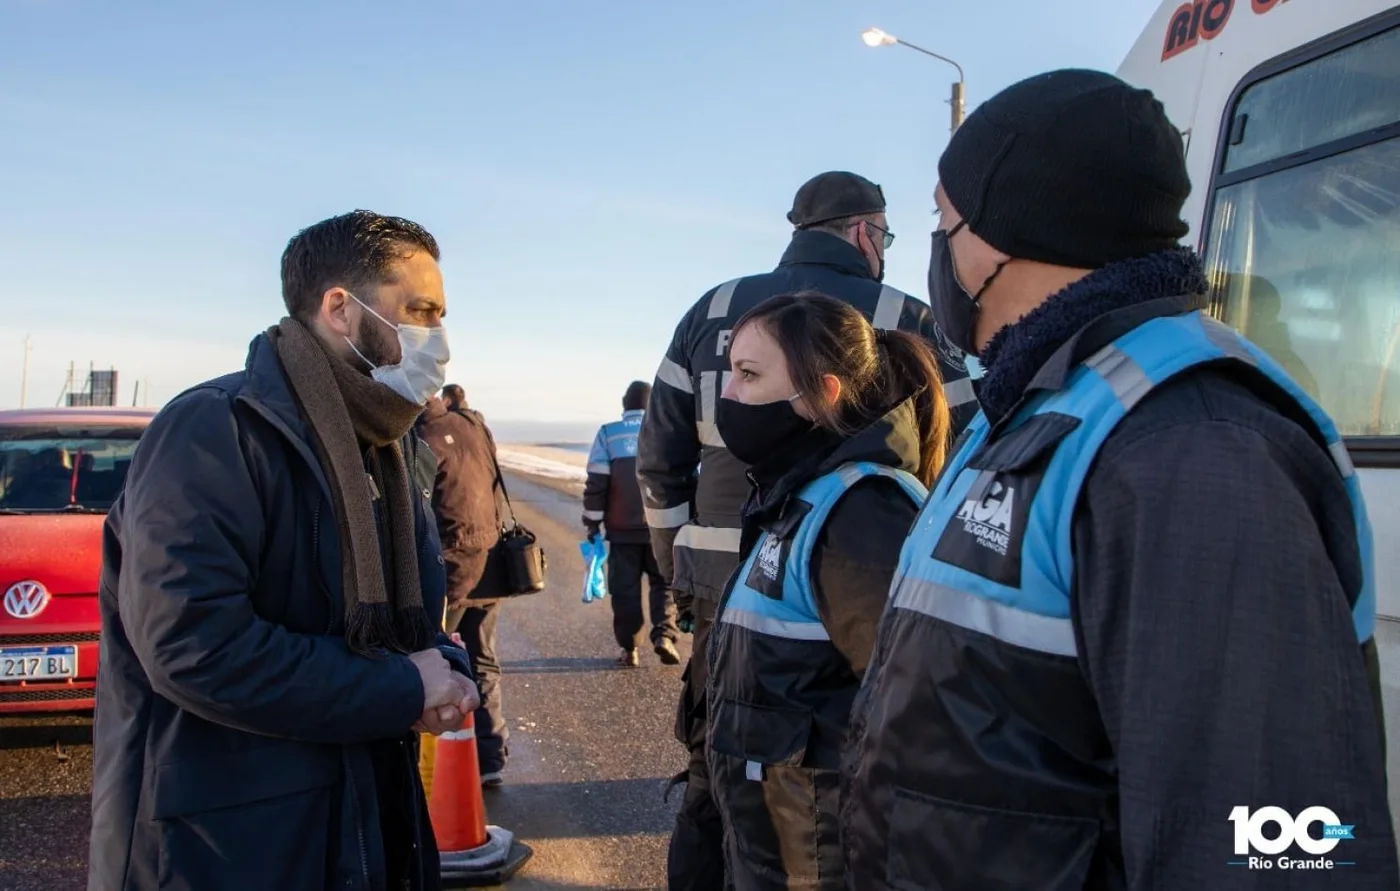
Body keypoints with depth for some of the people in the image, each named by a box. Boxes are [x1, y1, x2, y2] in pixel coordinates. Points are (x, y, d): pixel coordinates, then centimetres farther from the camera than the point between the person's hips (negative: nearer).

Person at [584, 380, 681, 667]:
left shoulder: (608, 434, 0)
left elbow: (596, 484, -4)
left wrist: (593, 522, 4)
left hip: (622, 528, 0)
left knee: (625, 589, 7)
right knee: (664, 583, 11)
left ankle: (630, 649, 10)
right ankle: (664, 634, -6)